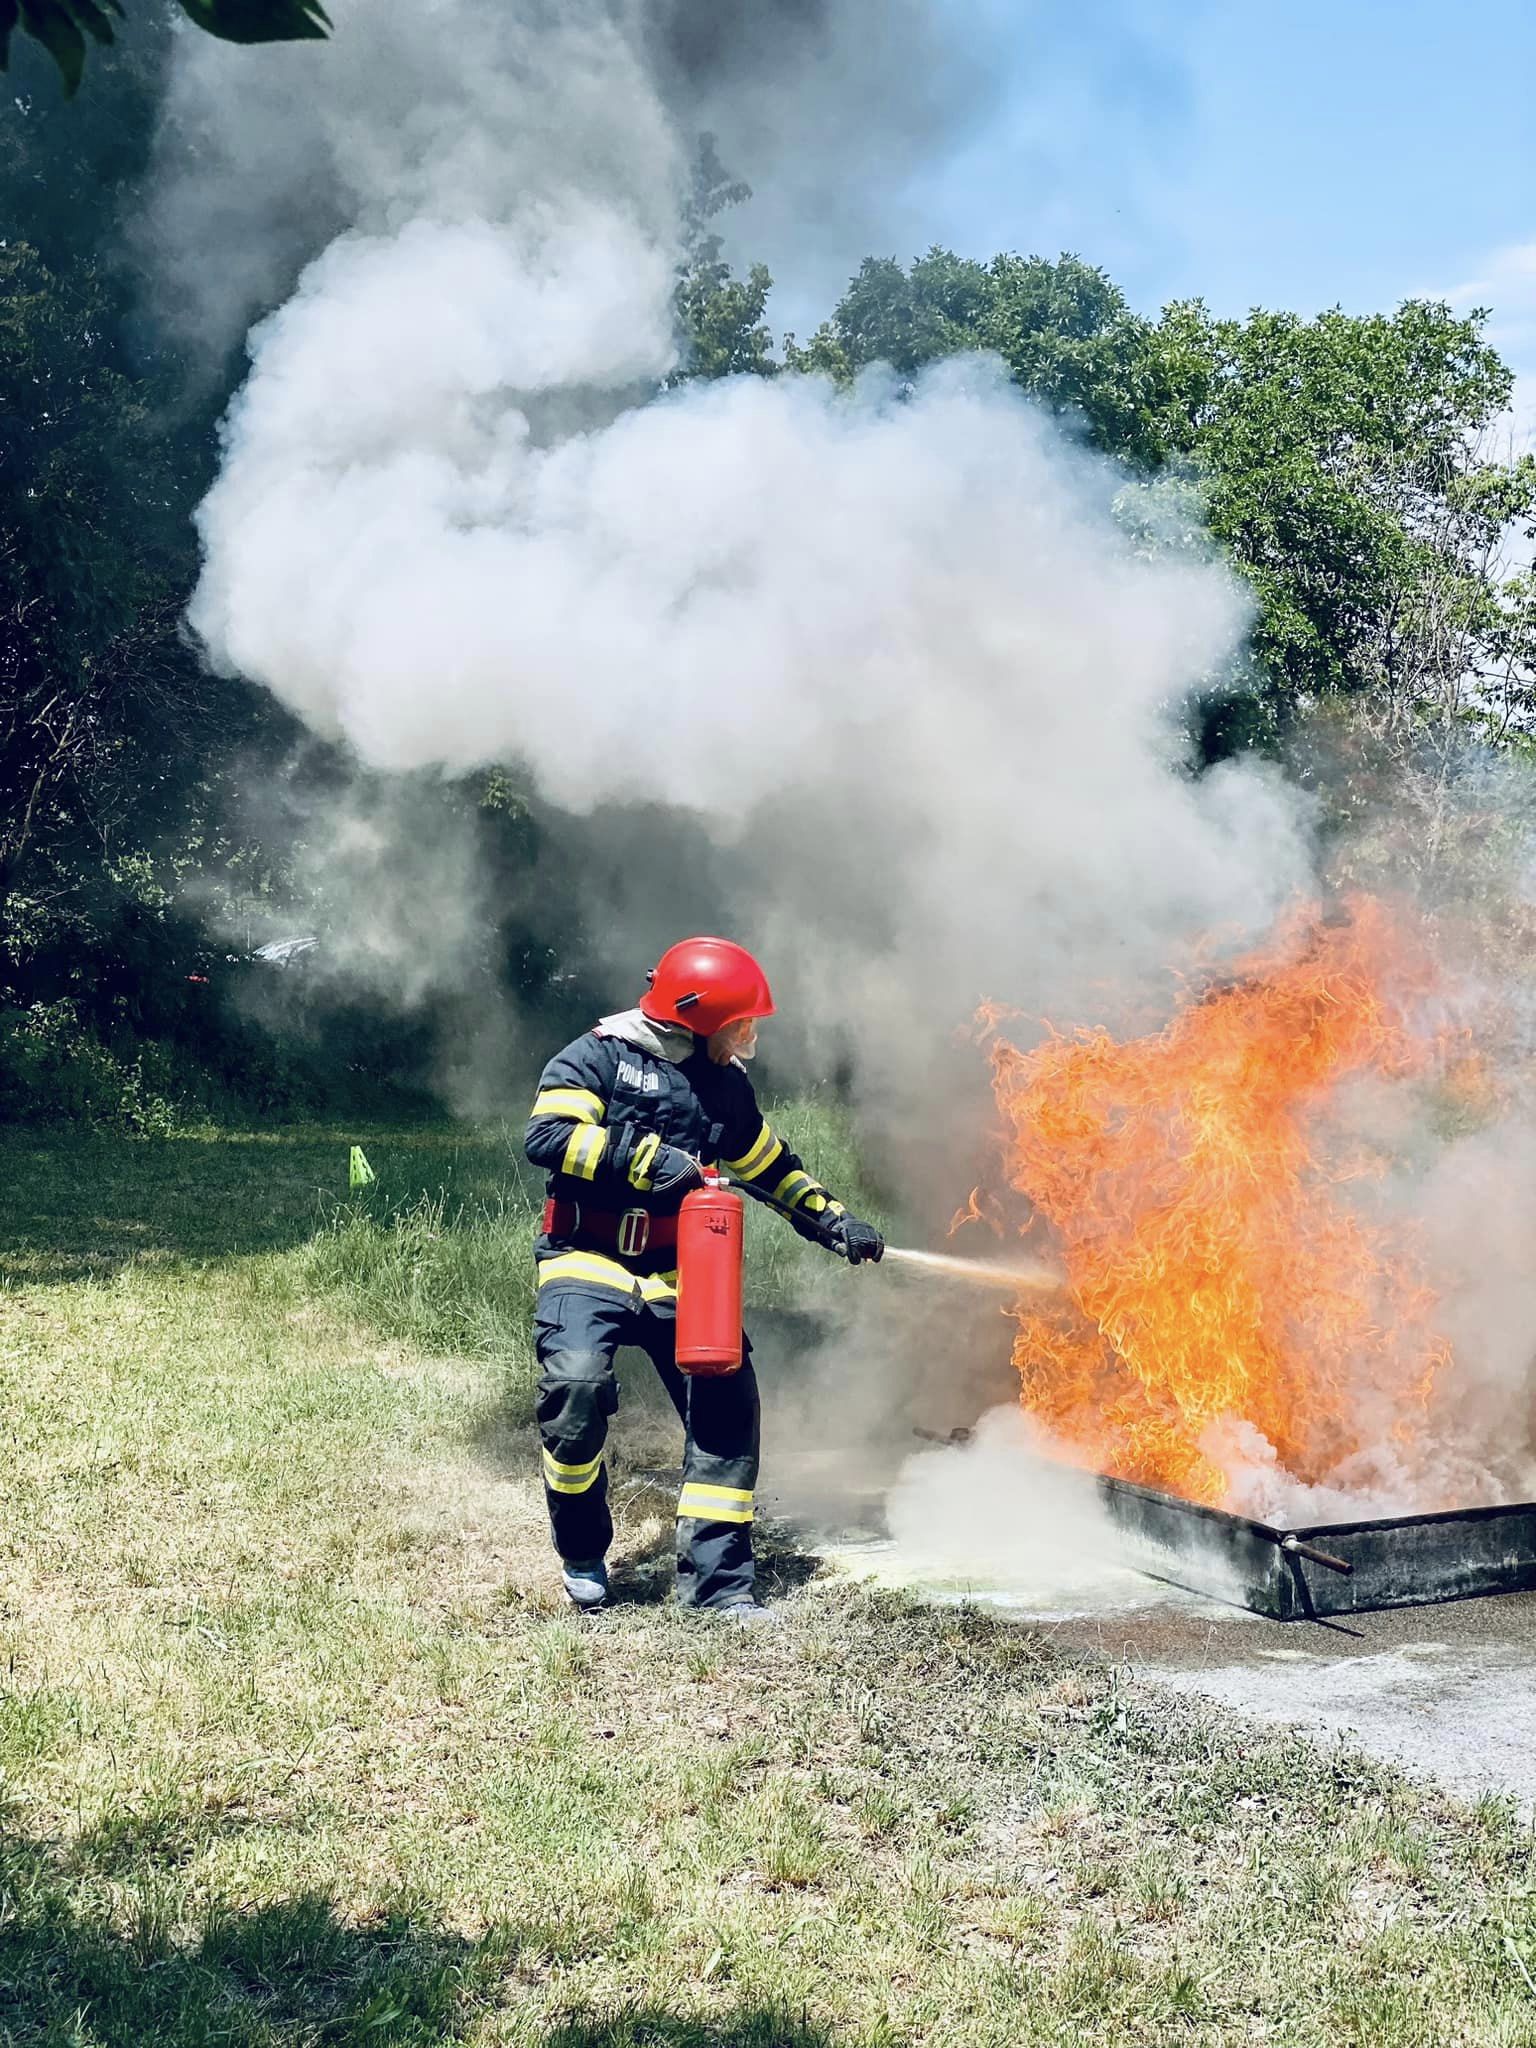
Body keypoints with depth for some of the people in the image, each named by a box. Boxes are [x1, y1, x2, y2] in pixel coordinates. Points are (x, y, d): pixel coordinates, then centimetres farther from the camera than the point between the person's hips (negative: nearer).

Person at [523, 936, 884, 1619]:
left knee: (727, 1405, -6)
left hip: (677, 1273, 5)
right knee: (576, 1388, -25)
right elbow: (547, 1137, -20)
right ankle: (583, 1555, 0)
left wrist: (833, 1223, 18)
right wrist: (647, 1160, -22)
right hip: (589, 1261, -5)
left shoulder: (725, 1084, 12)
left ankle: (717, 1581, 5)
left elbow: (771, 1166, 26)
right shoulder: (599, 1058, -6)